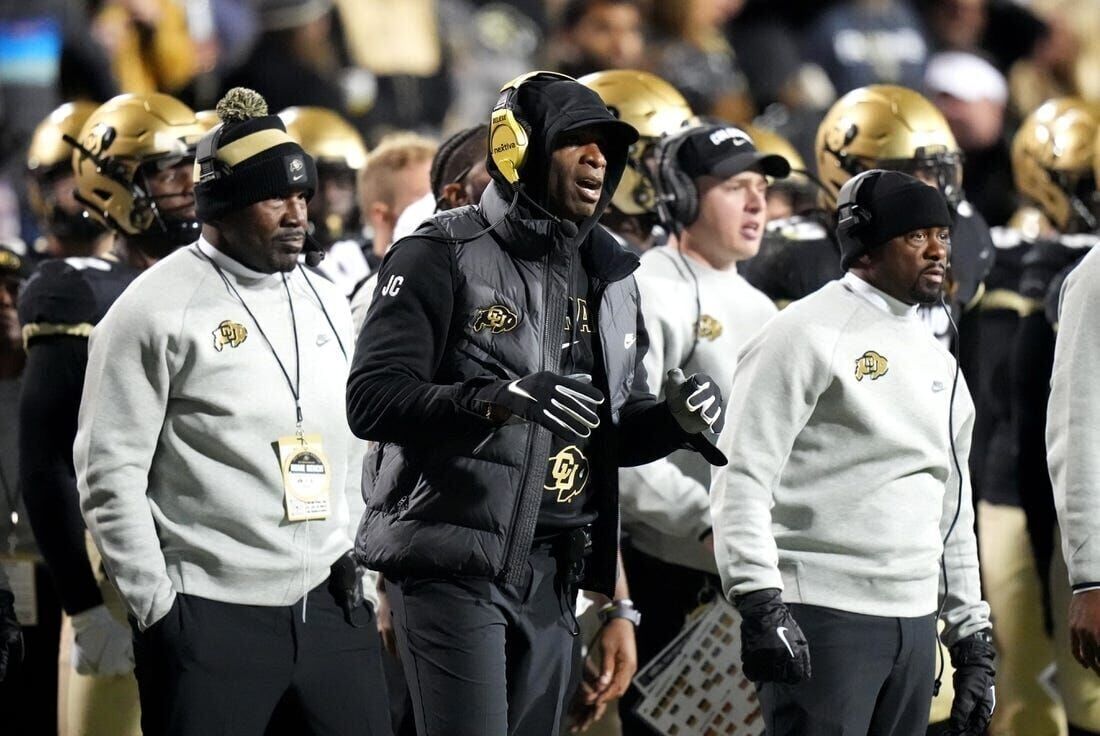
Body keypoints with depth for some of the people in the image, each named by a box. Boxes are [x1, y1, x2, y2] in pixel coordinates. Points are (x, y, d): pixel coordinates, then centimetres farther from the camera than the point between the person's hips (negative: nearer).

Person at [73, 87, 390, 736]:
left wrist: (358, 562, 13)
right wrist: (158, 606, -10)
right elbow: (110, 474, -7)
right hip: (211, 611, -6)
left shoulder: (327, 303, 14)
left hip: (327, 603, 6)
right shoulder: (157, 311, -5)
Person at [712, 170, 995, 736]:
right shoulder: (808, 334, -5)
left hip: (915, 624, 8)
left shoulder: (939, 363, 19)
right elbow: (741, 480, -12)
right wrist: (760, 604, -22)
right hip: (821, 618, -8)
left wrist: (972, 640, 20)